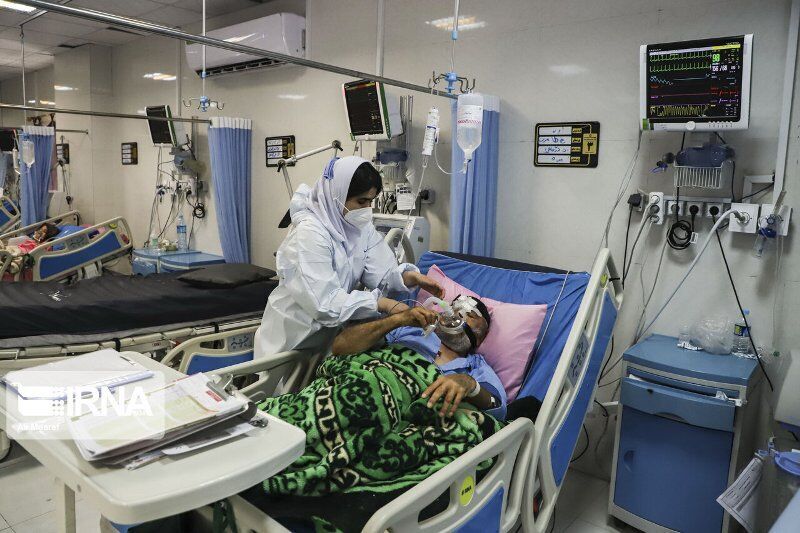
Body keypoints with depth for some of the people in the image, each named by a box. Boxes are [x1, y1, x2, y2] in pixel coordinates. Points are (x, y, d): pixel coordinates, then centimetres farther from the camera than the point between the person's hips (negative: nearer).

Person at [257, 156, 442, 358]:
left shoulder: (361, 225, -1)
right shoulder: (310, 233, -25)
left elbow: (381, 272, -9)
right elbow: (325, 302, -31)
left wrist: (410, 277, -28)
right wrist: (383, 304, -33)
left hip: (332, 330, 7)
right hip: (296, 339, -6)